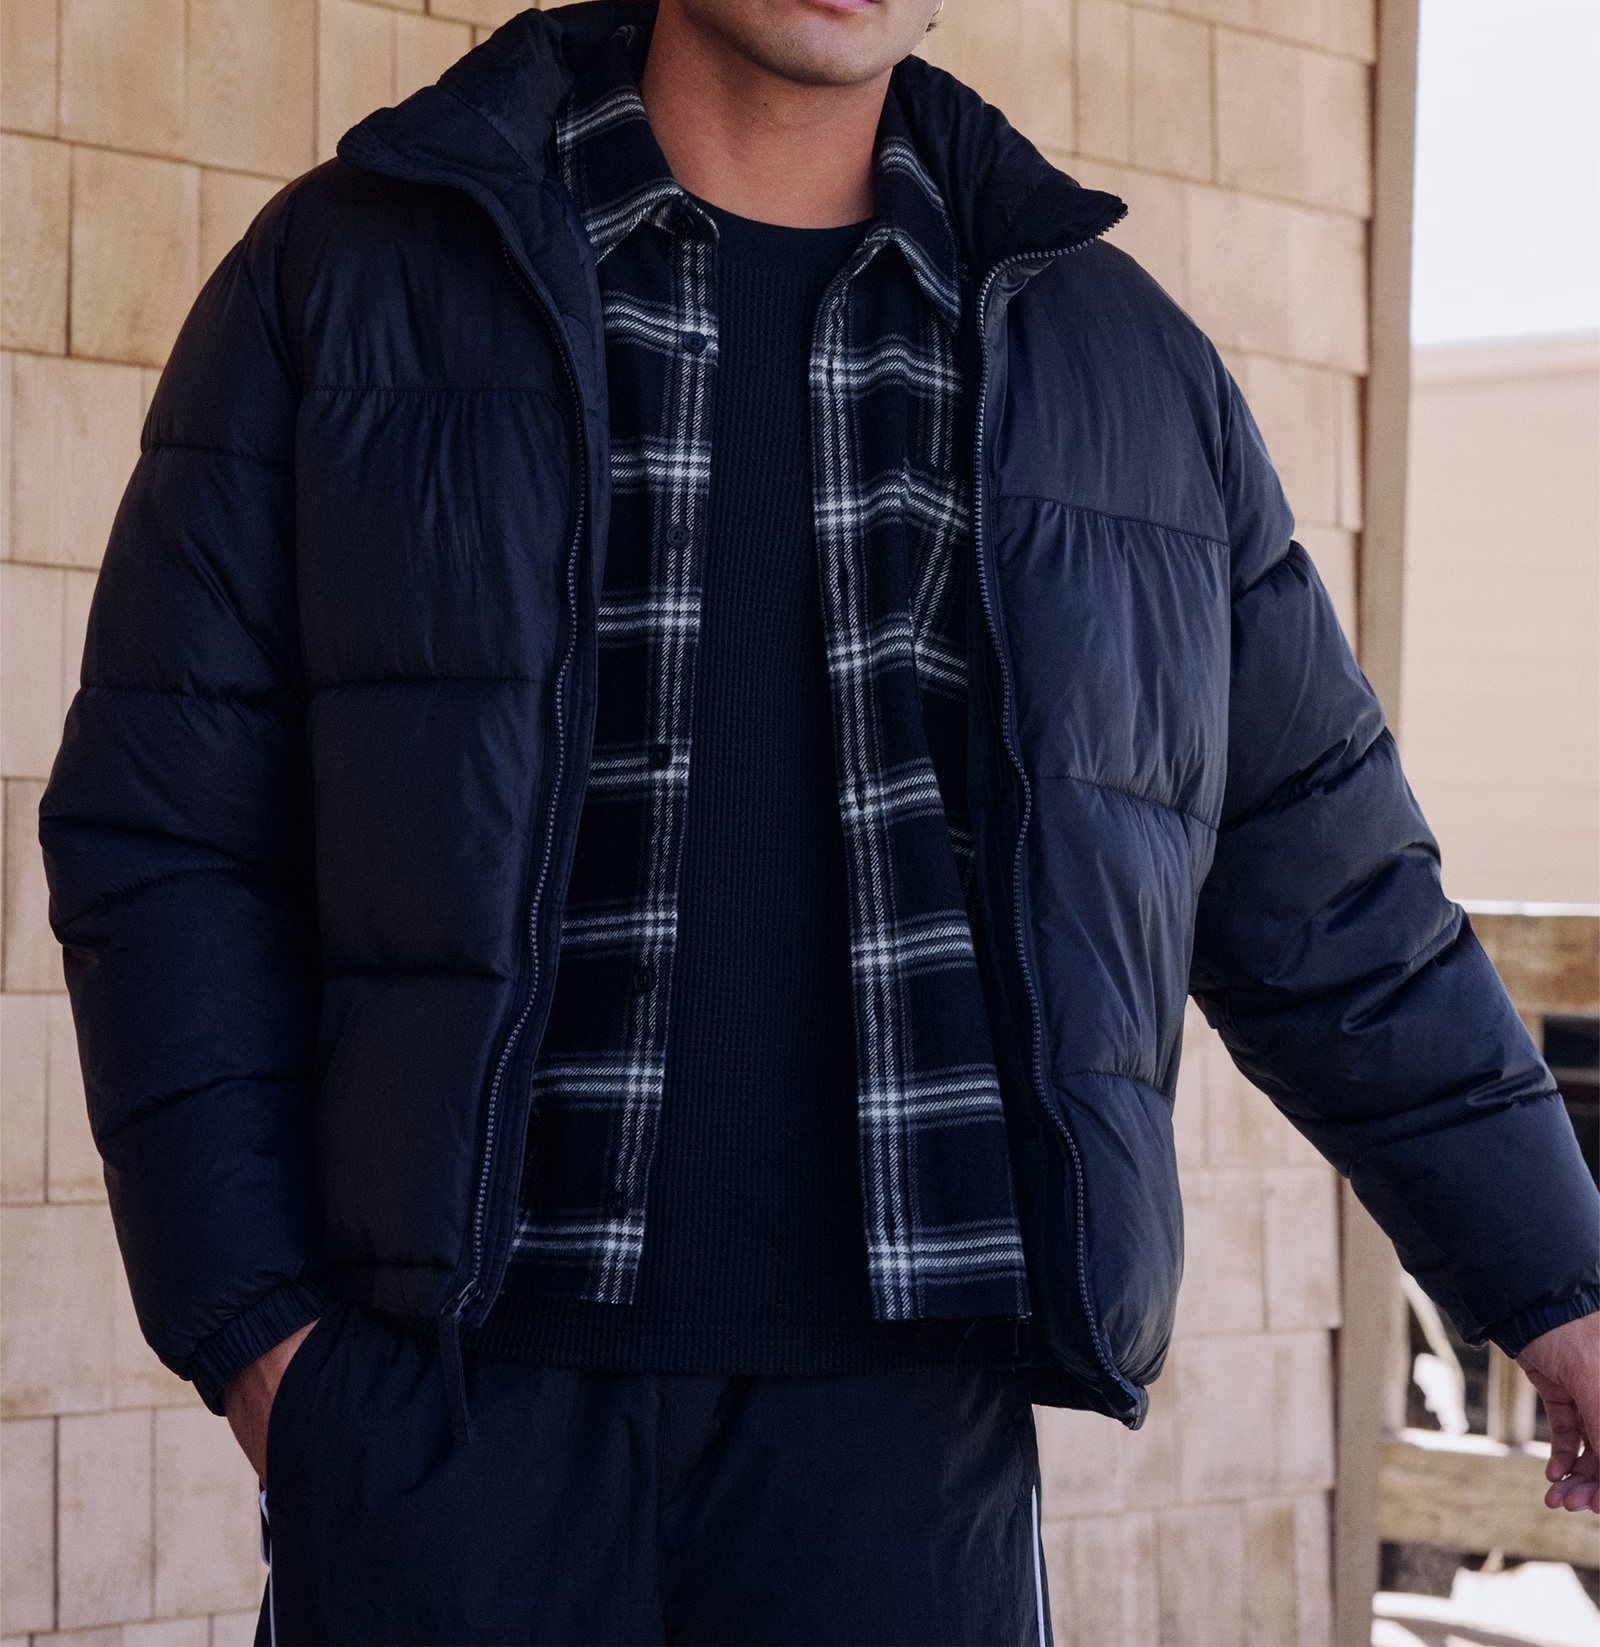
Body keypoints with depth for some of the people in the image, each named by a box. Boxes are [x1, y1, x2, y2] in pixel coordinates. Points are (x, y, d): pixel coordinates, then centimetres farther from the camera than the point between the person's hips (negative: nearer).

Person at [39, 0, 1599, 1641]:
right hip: (448, 1383, -1)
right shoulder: (344, 276, 5)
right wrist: (246, 1319, -4)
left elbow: (1323, 886, 16)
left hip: (891, 1414, 2)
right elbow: (169, 820, 3)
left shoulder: (1121, 366, 10)